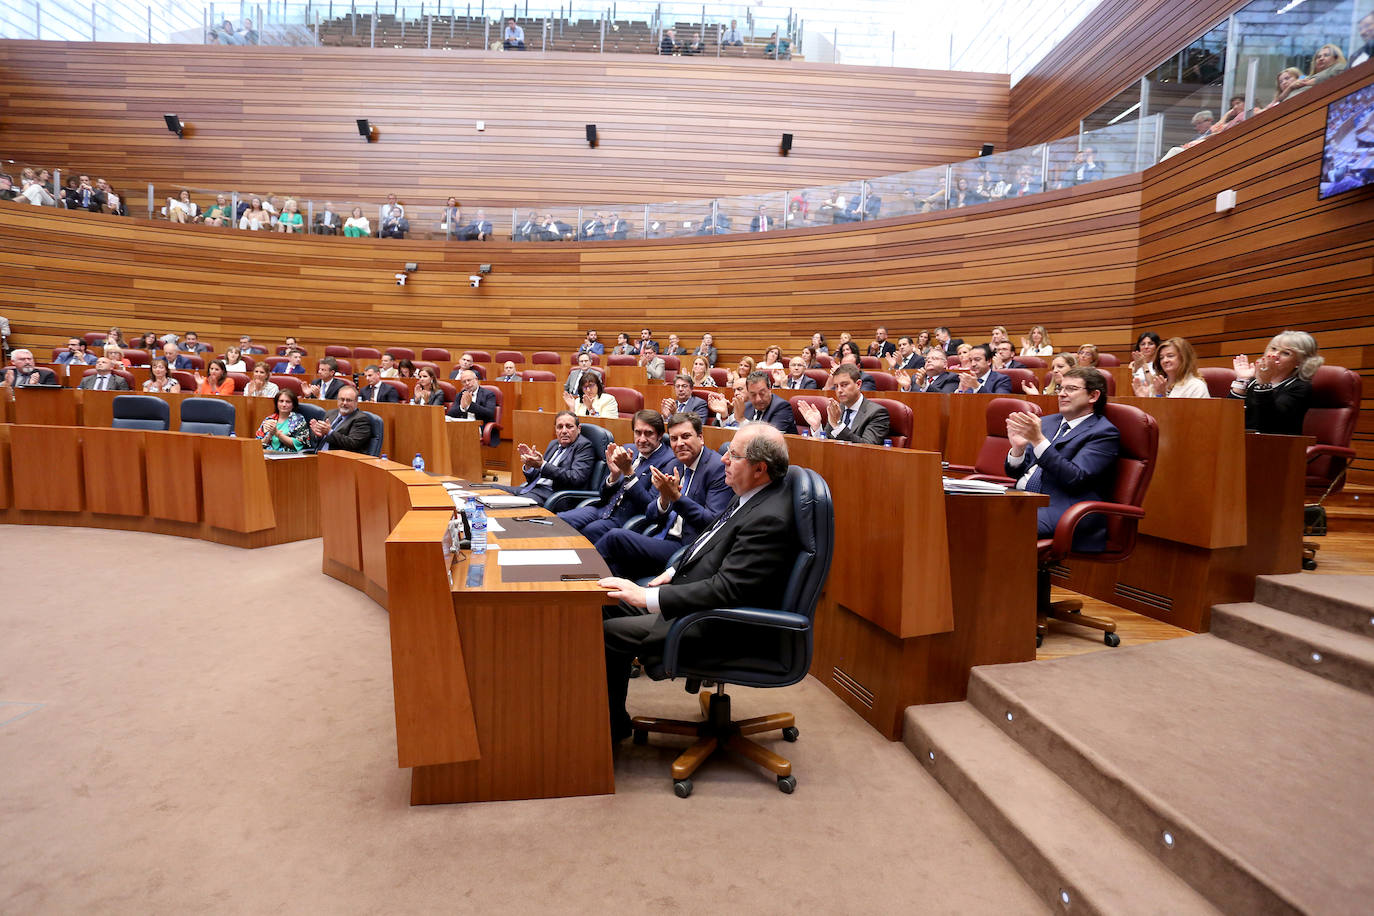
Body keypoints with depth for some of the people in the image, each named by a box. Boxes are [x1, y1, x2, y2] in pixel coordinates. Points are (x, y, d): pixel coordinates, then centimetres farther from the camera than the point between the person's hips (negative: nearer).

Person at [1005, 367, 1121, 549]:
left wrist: (1038, 440, -20)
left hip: (1062, 508, -7)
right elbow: (1015, 473, 19)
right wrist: (1018, 448, -3)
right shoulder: (1046, 422, 22)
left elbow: (1075, 478, -13)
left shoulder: (1104, 432, 2)